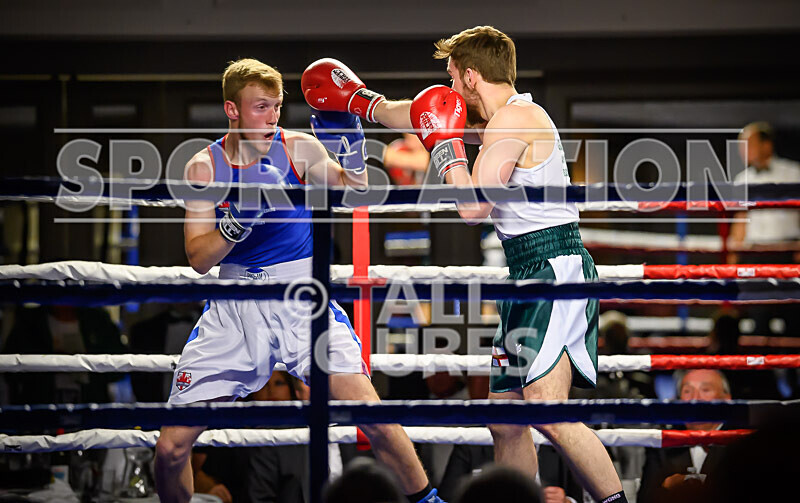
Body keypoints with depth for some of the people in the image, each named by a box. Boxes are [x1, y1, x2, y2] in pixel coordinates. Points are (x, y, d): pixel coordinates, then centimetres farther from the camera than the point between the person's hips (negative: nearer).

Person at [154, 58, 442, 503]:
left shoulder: (298, 148, -2)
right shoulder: (205, 166, -1)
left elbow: (353, 190, -14)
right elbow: (199, 258, -7)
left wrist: (351, 141, -29)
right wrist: (241, 219, -23)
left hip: (302, 298, -1)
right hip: (235, 309, 1)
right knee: (171, 448, -3)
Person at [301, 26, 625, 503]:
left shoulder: (514, 116, -11)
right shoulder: (507, 118, 19)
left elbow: (473, 206, -18)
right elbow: (424, 119, 34)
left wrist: (444, 143, -5)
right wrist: (358, 99, 43)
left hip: (554, 267, -10)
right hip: (528, 274, 10)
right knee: (505, 422, 10)